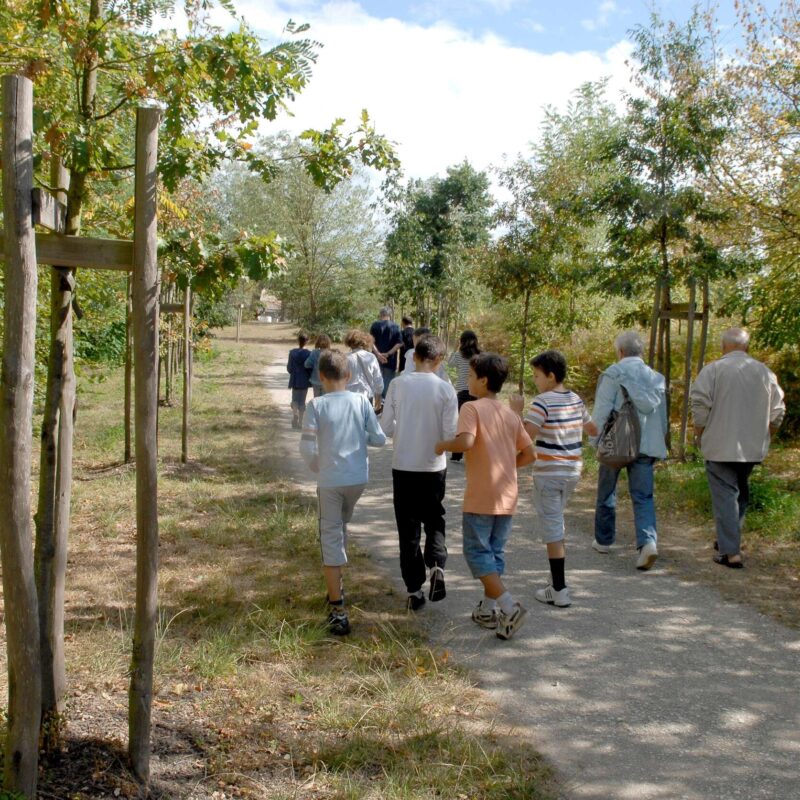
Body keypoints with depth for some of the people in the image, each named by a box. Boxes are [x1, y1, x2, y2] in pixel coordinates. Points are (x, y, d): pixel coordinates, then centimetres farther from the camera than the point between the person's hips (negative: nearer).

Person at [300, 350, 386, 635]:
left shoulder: (317, 405, -10)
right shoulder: (361, 401, -2)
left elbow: (307, 447, -11)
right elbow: (379, 439, -1)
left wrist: (318, 467, 8)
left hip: (330, 480, -4)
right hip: (358, 478, 4)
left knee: (331, 538, 1)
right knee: (340, 527, 25)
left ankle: (337, 609, -3)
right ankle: (336, 586, 39)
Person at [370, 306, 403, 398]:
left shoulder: (375, 325, -2)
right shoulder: (396, 326, 1)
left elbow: (371, 341, -11)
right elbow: (399, 343, -8)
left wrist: (378, 354, -13)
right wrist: (388, 353, -12)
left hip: (377, 359, 0)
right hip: (390, 360, 0)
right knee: (388, 382, 8)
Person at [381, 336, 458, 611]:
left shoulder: (398, 384, -6)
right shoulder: (445, 389, -9)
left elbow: (386, 427, -3)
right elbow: (450, 433, -9)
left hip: (403, 466, 1)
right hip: (434, 467, 0)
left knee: (408, 527, 9)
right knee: (434, 519, 19)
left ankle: (414, 590, 12)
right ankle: (436, 564, -5)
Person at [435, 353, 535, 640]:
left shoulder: (472, 408, -9)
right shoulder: (511, 414, 11)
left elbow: (466, 442, -26)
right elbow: (529, 453, 10)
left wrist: (443, 445, -8)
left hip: (481, 496, -6)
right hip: (507, 496, 7)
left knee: (477, 552, 1)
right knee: (495, 552, 16)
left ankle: (509, 606, -12)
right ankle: (488, 609, 21)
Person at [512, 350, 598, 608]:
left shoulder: (542, 402, -15)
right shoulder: (576, 400, 8)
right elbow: (593, 430, 21)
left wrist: (517, 410, -11)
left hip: (548, 473, -7)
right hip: (572, 471, 7)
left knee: (552, 529, -2)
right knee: (556, 525, 21)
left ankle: (559, 590, 0)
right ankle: (557, 580, 29)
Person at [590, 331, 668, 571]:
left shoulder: (613, 374, -5)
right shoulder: (656, 377, 10)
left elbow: (601, 412, -10)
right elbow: (661, 415, 14)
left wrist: (599, 440, -2)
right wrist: (659, 444, 22)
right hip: (646, 445, 3)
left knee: (606, 493, 13)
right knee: (643, 496, 2)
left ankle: (603, 539, 25)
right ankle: (648, 541, -17)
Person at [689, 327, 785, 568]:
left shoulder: (713, 369, -9)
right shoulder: (764, 371, 5)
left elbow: (700, 405, -13)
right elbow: (777, 412, 7)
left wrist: (699, 434, 2)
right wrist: (764, 437, 21)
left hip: (721, 446, -5)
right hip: (753, 448, 5)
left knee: (725, 496, -3)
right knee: (741, 493, 20)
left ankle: (730, 552, -8)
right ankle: (730, 539, 32)